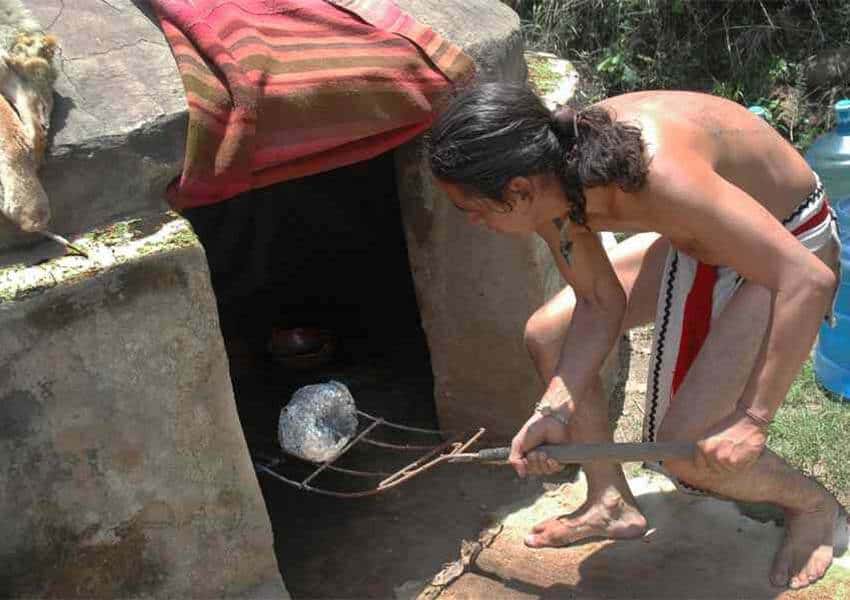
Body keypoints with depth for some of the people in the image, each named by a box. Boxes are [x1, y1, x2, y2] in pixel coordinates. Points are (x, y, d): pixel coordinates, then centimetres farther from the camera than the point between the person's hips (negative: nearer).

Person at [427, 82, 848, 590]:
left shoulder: (656, 173, -41)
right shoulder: (551, 184, -16)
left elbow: (809, 279, -37)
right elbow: (600, 304, -5)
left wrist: (753, 419, -33)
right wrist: (557, 407, -14)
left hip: (790, 242, -7)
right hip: (697, 239, 8)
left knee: (687, 452, -14)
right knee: (546, 336, 3)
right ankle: (613, 504, 20)